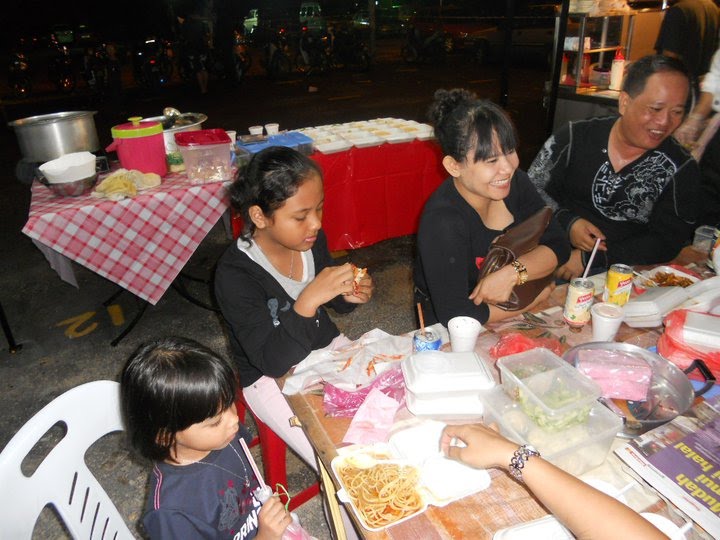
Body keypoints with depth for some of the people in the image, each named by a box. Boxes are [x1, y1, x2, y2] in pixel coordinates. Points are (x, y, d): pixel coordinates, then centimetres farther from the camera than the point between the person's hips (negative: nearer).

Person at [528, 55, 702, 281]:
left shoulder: (682, 170, 2)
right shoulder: (575, 137, 2)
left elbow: (667, 243, -3)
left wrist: (588, 258, -14)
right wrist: (567, 222, -12)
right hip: (555, 259, 1)